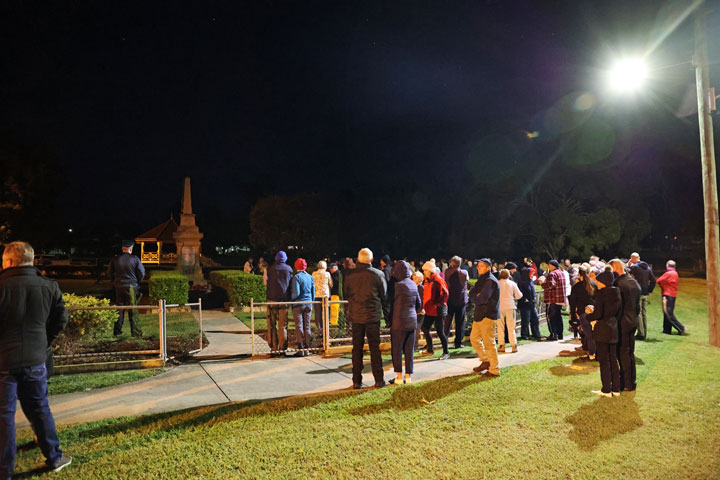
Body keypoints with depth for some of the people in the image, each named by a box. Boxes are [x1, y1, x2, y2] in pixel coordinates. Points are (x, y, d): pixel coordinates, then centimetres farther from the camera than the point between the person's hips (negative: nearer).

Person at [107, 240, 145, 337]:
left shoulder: (115, 259, 1)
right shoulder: (135, 259, -7)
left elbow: (109, 273, 7)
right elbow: (142, 273, -7)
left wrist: (115, 282, 19)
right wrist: (137, 282, 10)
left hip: (119, 287, 3)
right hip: (131, 287, -3)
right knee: (132, 310, 2)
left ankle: (117, 331, 16)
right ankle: (135, 332, 4)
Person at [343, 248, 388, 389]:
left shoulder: (349, 274, -4)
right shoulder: (378, 274, -7)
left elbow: (345, 294, 7)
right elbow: (384, 296, 0)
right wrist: (387, 315, 10)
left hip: (356, 316, 1)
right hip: (373, 316, -1)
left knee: (357, 348, 9)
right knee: (375, 347, 7)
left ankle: (357, 381, 12)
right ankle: (378, 380, 11)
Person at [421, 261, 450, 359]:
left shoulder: (438, 280, -14)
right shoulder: (427, 281, 11)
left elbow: (445, 294, -18)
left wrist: (438, 304, -17)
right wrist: (424, 306, 12)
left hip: (437, 311, -9)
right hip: (429, 310, 9)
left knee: (440, 332, -3)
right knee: (425, 329, 14)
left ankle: (446, 352, 10)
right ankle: (429, 349, 30)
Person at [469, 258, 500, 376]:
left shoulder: (490, 281, -14)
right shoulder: (481, 279, 18)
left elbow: (483, 299, -22)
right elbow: (472, 294, 11)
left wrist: (475, 299, -2)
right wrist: (476, 297, -10)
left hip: (487, 316, -10)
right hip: (479, 315, 10)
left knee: (489, 343, -5)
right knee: (474, 338, 16)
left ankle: (494, 370, 3)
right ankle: (485, 361, 28)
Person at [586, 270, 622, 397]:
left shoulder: (601, 294, -17)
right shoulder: (616, 293, 7)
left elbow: (598, 314, -22)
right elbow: (618, 313, 12)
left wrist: (588, 316, -2)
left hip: (602, 330, -8)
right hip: (613, 329, 8)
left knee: (604, 360, 1)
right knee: (613, 359, 14)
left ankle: (606, 390, 7)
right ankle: (616, 388, 20)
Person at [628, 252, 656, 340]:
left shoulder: (634, 267, -11)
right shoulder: (648, 267, 11)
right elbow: (653, 280, 11)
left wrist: (628, 265, 2)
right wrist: (649, 290, 15)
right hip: (645, 294, 7)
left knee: (638, 313, -5)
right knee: (644, 313, 12)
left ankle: (641, 334, -7)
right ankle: (644, 333, 15)